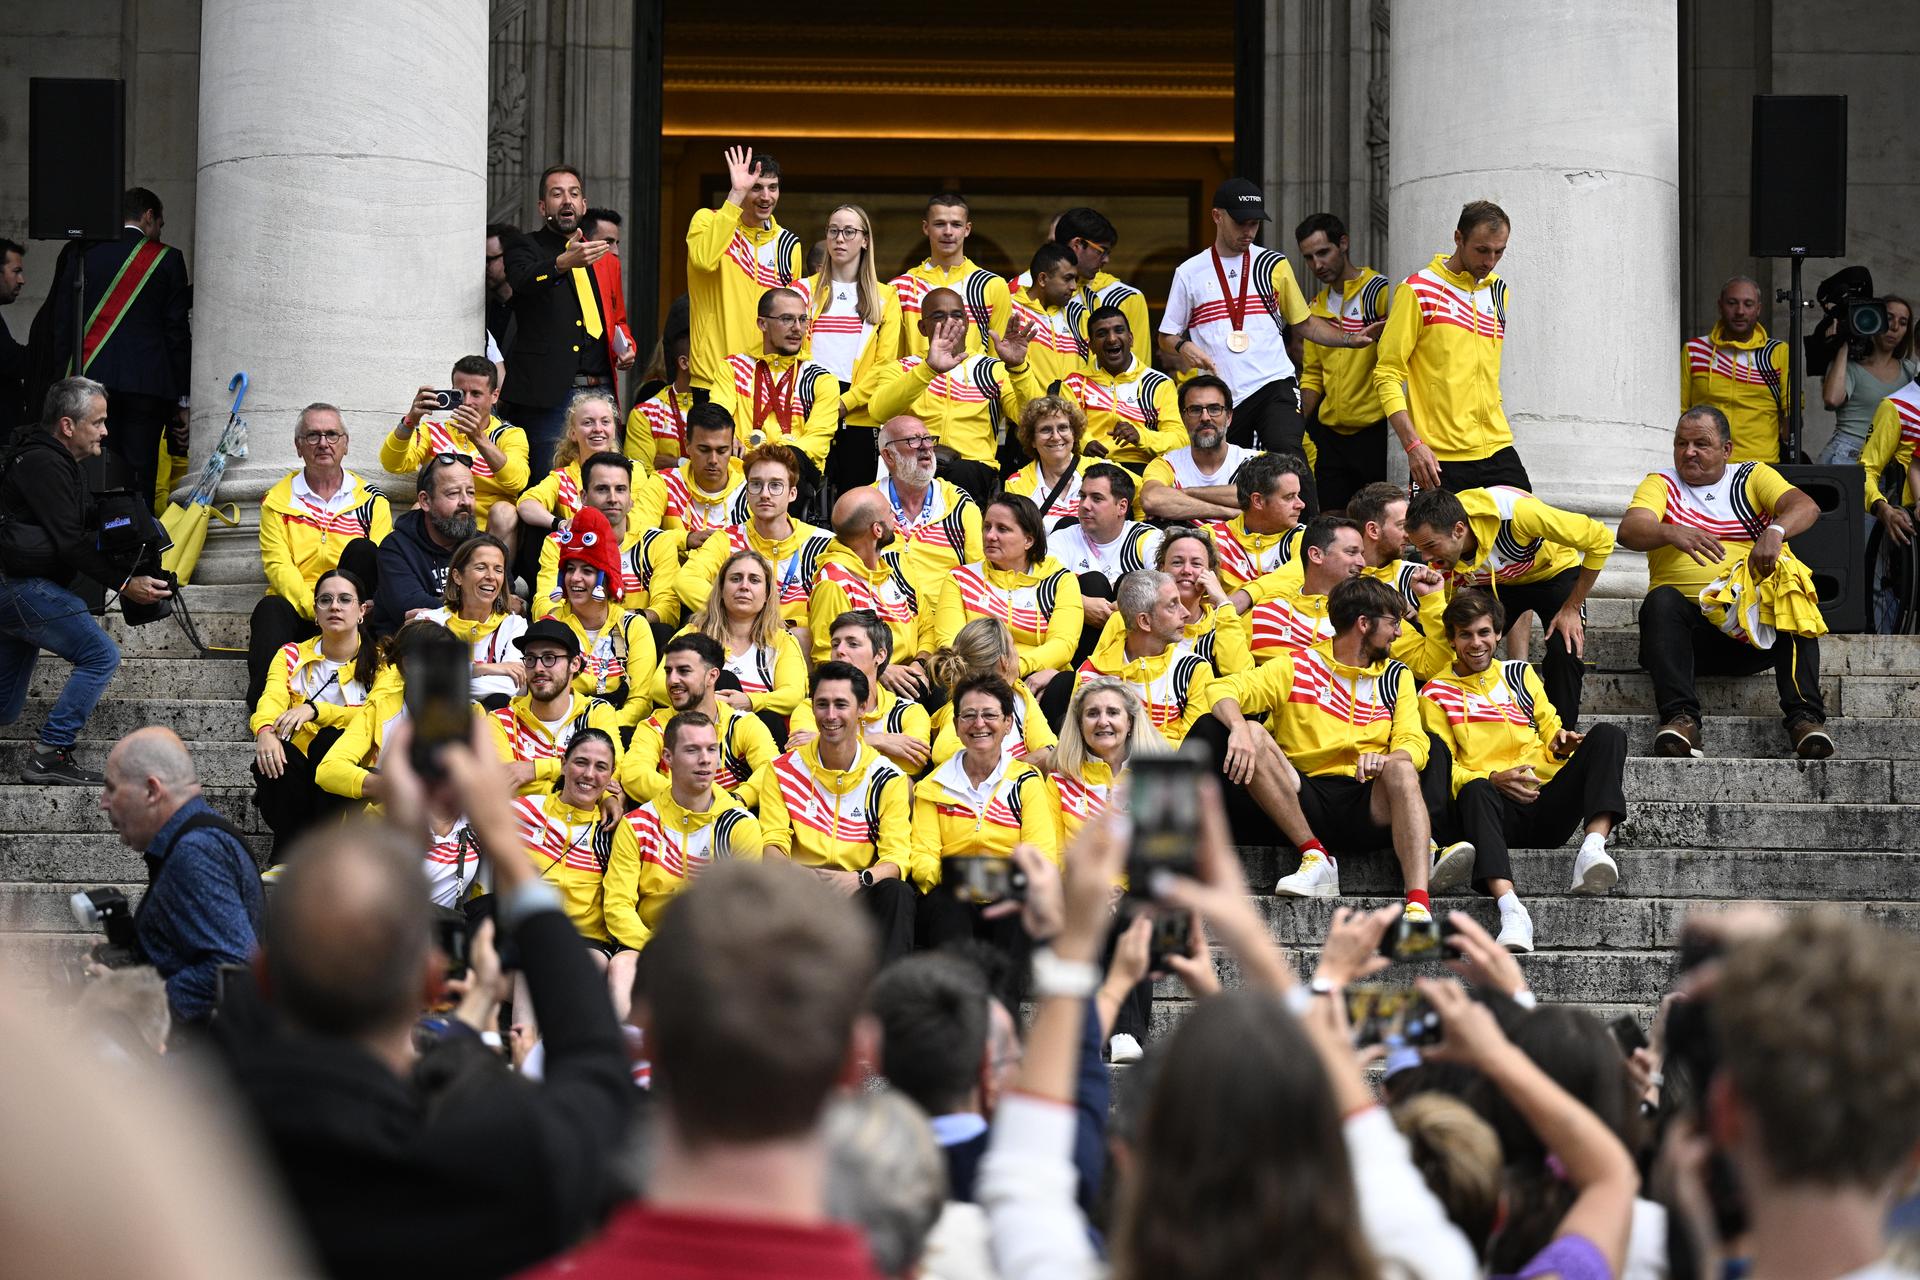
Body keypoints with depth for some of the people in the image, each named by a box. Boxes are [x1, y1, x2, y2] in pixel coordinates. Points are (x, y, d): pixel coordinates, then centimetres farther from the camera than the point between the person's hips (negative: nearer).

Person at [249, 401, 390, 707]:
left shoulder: (370, 500, 13)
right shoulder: (278, 501, 11)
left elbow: (381, 564, -1)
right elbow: (278, 566, -3)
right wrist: (315, 608, -22)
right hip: (296, 605, -1)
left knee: (361, 550, -26)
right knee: (270, 610, -35)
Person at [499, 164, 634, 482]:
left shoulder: (605, 260, 22)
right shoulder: (526, 247, 6)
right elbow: (524, 280, -18)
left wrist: (626, 346, 9)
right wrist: (564, 262, -38)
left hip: (600, 390, 5)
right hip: (548, 394, -5)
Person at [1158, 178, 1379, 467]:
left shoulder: (1273, 265, 11)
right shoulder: (1189, 273, 9)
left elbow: (1303, 323, 17)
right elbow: (1167, 337, 13)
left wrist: (1352, 339, 3)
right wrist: (1184, 348, -10)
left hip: (1275, 386, -1)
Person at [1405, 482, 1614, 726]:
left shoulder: (1515, 512, -42)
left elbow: (1601, 539, -30)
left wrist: (1571, 608, -24)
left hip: (1554, 572, -3)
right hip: (1495, 585, 3)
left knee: (1566, 653, -26)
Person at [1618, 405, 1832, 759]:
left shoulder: (1753, 477, 14)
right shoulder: (1661, 485, 14)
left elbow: (1806, 507, -5)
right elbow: (1629, 530, -7)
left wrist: (1775, 531, -28)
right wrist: (1672, 533, -30)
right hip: (1687, 620, 0)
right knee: (1661, 599, -31)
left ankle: (1804, 717, -36)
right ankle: (1681, 718, -41)